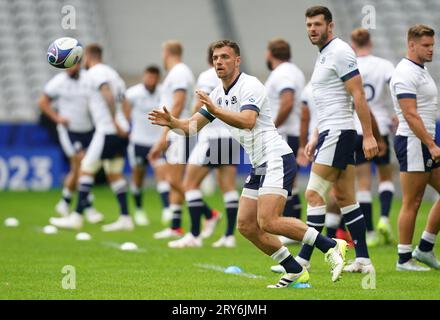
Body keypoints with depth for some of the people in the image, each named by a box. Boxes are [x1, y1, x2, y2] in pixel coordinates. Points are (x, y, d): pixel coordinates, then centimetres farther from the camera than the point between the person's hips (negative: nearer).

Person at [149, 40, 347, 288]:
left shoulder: (250, 86, -11)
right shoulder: (218, 93, 15)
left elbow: (247, 121, -28)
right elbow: (193, 126, 16)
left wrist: (215, 110, -38)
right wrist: (172, 122, -4)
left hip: (277, 159, -9)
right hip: (259, 166, 9)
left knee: (268, 222, -22)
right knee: (246, 226, 3)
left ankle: (332, 247, -14)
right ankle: (295, 272, 9)